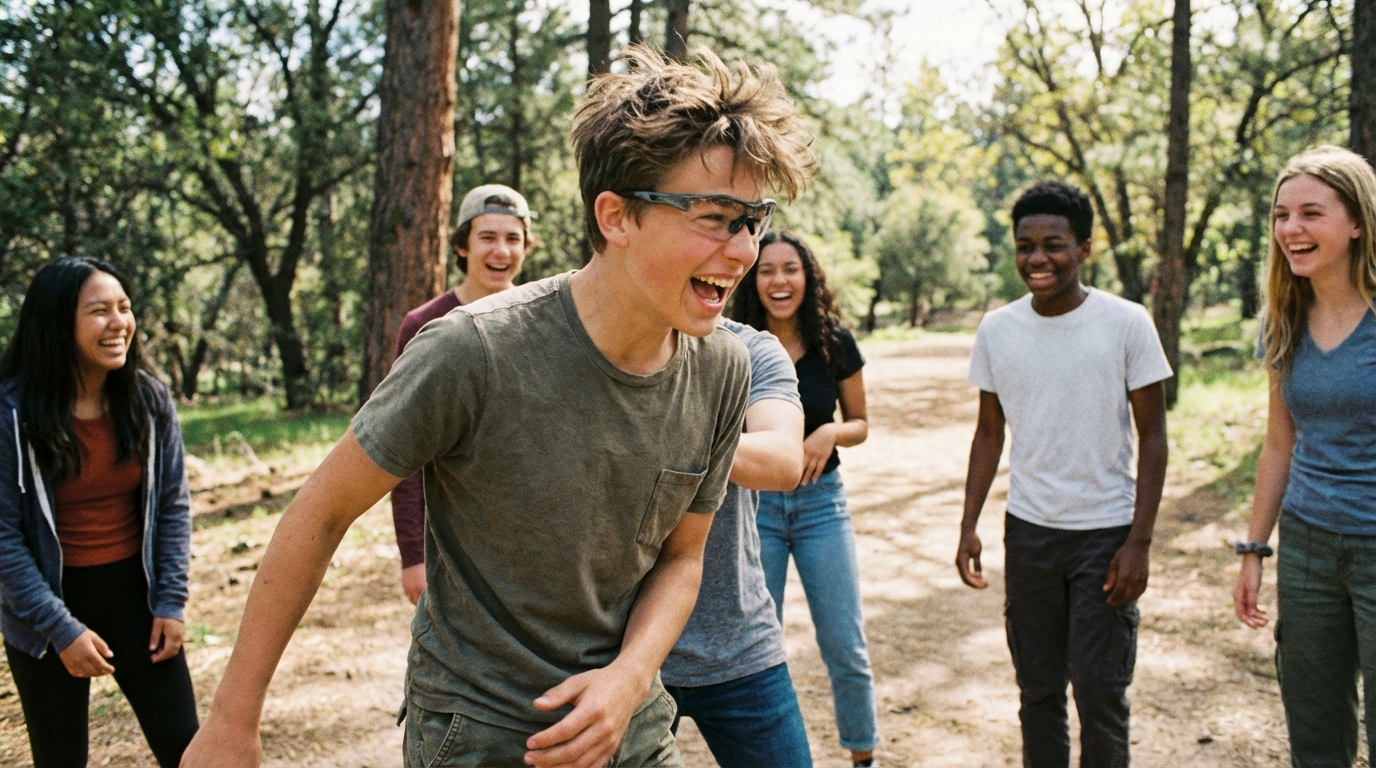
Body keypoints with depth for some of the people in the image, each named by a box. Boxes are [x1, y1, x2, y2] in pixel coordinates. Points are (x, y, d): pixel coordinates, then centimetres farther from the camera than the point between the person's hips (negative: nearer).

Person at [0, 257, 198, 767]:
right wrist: (61, 628, -15)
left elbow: (173, 507, 2)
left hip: (133, 594, 3)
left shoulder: (149, 400, -5)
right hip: (46, 606, -2)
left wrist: (171, 602, -2)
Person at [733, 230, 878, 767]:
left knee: (846, 647, 4)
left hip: (821, 501, 1)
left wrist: (831, 433, -16)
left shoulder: (836, 344, -6)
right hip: (754, 503, 0)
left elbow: (860, 425, 5)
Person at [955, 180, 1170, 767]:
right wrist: (969, 526, 4)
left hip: (1106, 532, -3)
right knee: (1038, 691, 11)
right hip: (1027, 532, 3)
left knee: (1100, 693, 0)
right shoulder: (996, 330, 1)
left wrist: (1140, 542, -10)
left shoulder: (1126, 323, -8)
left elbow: (1152, 438, -4)